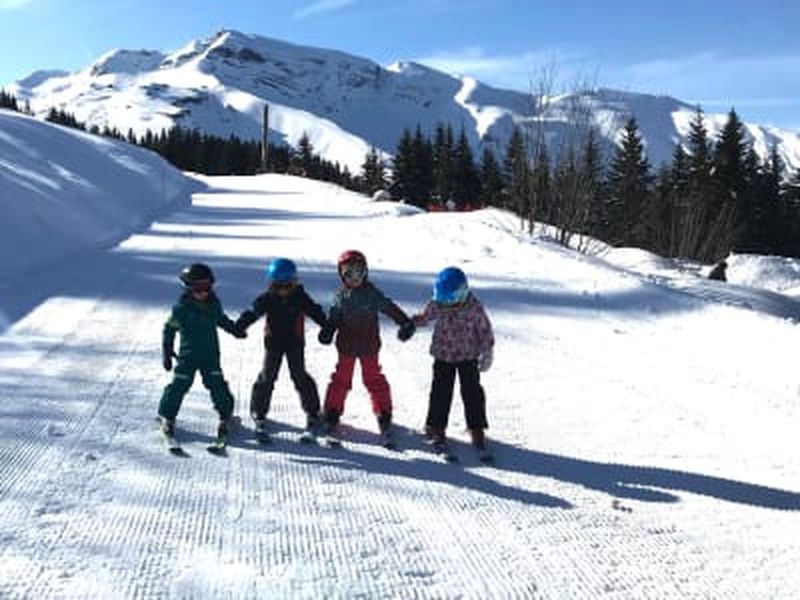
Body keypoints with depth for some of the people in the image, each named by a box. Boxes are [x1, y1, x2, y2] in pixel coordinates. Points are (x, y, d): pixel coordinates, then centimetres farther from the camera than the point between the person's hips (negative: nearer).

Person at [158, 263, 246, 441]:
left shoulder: (214, 303, -2)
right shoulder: (181, 308, -14)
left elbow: (221, 319, 18)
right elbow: (169, 329, -4)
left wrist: (235, 330, 9)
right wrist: (166, 352, -4)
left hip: (210, 354, 3)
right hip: (188, 355, -3)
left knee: (217, 385, 2)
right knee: (179, 385, 1)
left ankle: (225, 416, 17)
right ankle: (167, 417, 20)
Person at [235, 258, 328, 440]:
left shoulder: (301, 298, -8)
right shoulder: (267, 299, -8)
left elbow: (316, 313, -2)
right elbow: (253, 312, -14)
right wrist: (238, 326, -27)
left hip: (295, 343, -1)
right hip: (273, 342, 1)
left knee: (299, 376, -1)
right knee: (267, 377, 2)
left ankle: (312, 412, 11)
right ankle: (259, 411, 16)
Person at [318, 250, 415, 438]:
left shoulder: (372, 294, -7)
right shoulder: (340, 296, -2)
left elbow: (390, 308, -7)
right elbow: (333, 318, 4)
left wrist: (405, 323, -15)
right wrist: (327, 331, -13)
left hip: (369, 346, -1)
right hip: (346, 346, 1)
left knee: (373, 379, 6)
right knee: (341, 379, 9)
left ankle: (383, 415, 18)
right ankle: (332, 413, 22)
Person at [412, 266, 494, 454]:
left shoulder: (474, 308, -16)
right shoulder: (436, 305, -9)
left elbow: (485, 331, -5)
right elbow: (424, 317, 9)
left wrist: (487, 354, -3)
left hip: (468, 356, -2)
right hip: (443, 356, 2)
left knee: (472, 391, 3)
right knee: (441, 391, 4)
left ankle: (476, 429, 14)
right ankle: (435, 426, 16)